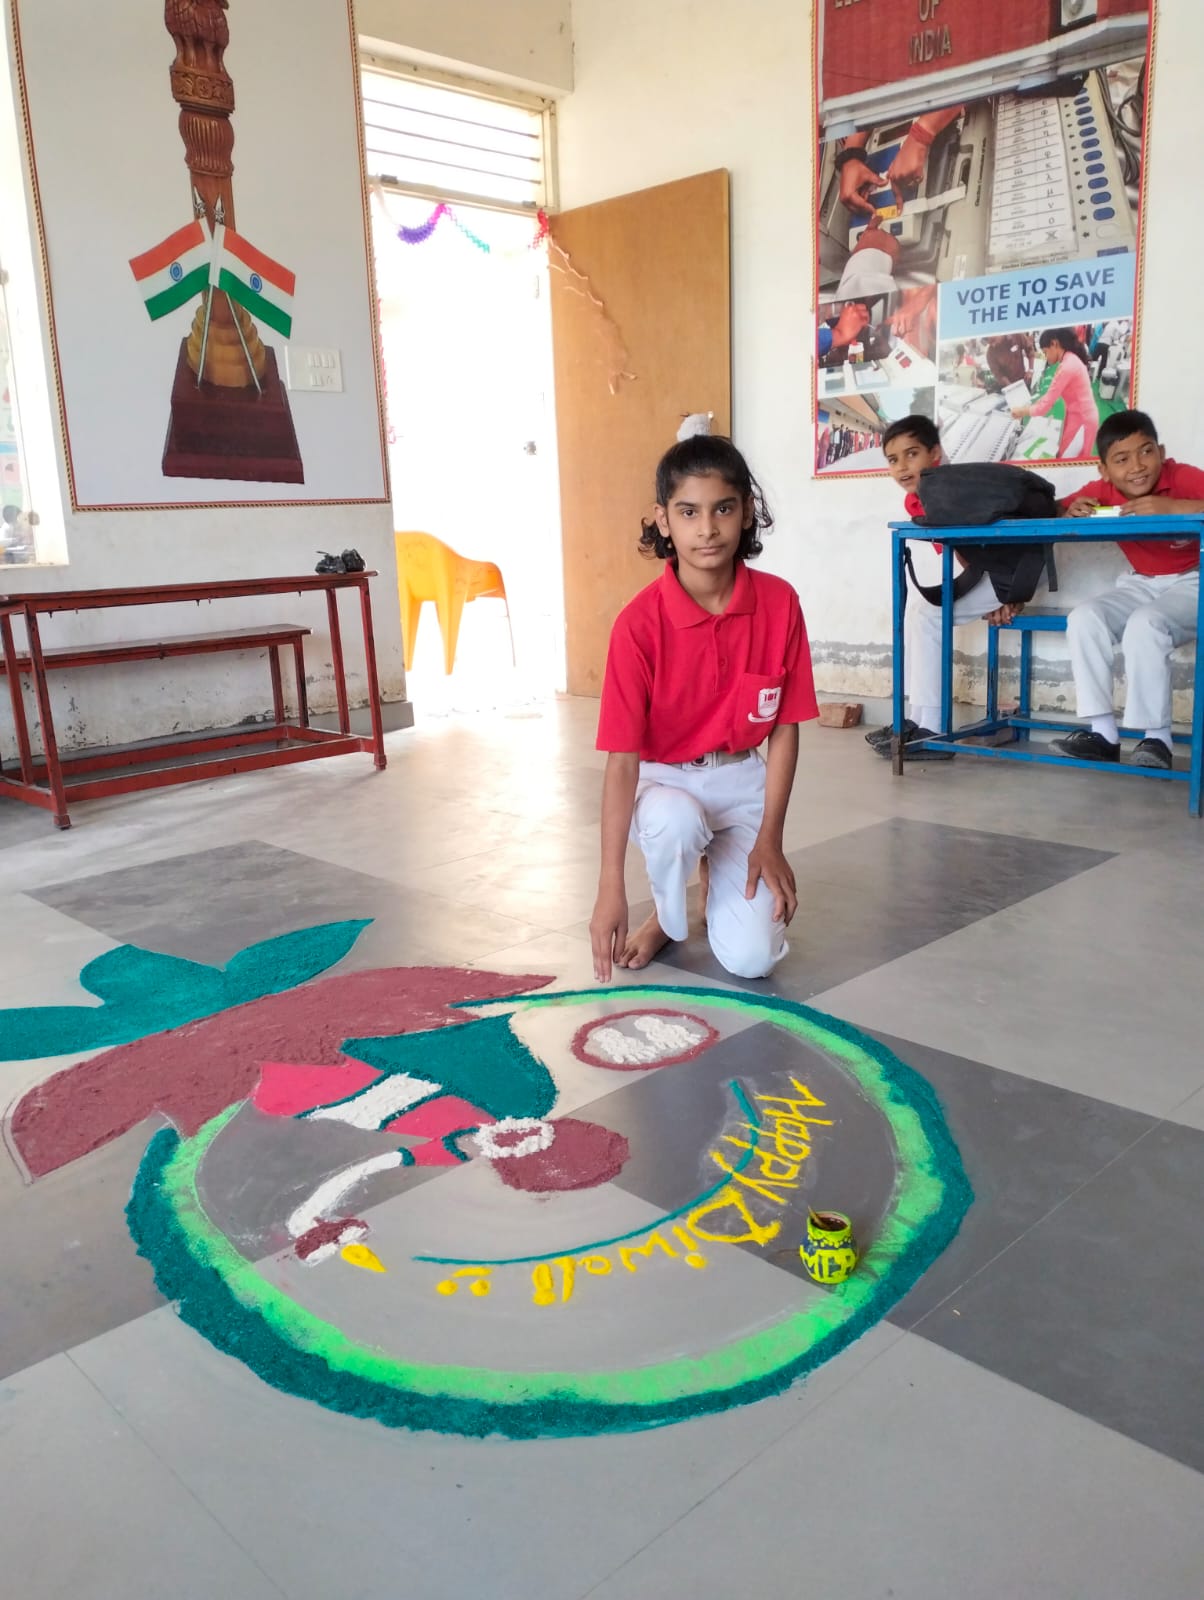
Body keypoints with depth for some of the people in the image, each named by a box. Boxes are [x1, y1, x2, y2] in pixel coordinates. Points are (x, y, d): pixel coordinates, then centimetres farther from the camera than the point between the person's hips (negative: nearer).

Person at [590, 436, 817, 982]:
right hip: (662, 778, -1)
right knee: (675, 822, -40)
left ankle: (719, 877, 22)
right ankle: (668, 917, -3)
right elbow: (622, 757, -22)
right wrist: (611, 887, -28)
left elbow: (785, 728, -4)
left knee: (752, 958, -14)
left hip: (741, 778, 2)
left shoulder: (779, 603, -13)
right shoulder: (640, 623, -20)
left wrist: (768, 840, -10)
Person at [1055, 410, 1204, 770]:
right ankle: (1104, 733, -16)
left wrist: (1173, 507, -42)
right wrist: (1070, 512, -24)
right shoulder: (1102, 491, -6)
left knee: (1144, 625, -33)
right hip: (1140, 584, 5)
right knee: (1083, 618, -19)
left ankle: (1157, 738, -22)